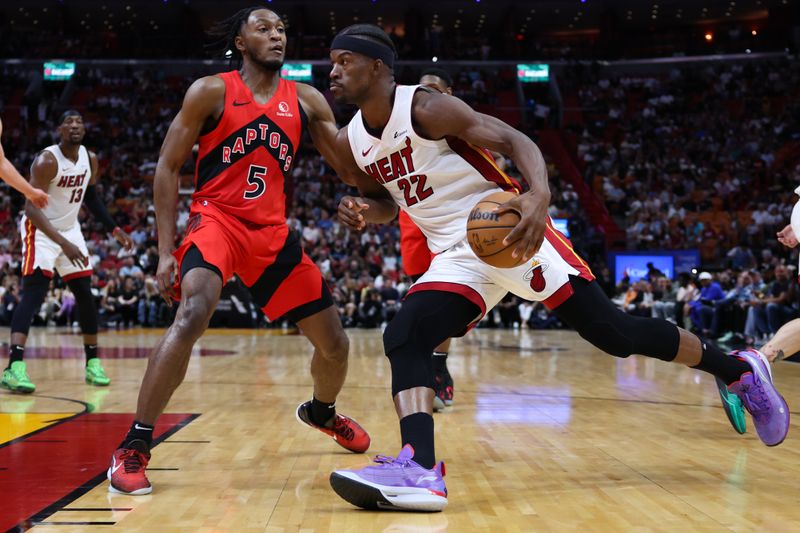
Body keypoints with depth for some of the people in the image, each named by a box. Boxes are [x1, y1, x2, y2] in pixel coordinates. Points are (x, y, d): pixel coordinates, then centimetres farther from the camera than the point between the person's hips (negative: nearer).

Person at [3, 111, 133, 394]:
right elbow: (31, 208, -30)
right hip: (40, 230, -7)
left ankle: (92, 362, 18)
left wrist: (114, 229, 9)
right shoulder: (46, 160, -24)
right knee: (33, 293, -20)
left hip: (70, 229, 7)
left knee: (85, 293, 6)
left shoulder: (90, 159, -3)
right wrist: (63, 244, -39)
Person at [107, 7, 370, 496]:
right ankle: (134, 448, -25)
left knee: (335, 342, 7)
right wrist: (166, 249, -11)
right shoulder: (211, 91, -3)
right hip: (215, 219, -5)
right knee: (194, 314, -33)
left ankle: (321, 411, 42)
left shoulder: (306, 101, 8)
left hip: (273, 231, 5)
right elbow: (168, 167, -3)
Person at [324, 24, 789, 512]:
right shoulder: (350, 142, 6)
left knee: (613, 332, -7)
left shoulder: (427, 108, -15)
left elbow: (515, 140, -18)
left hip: (507, 230, -6)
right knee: (403, 337, -17)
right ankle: (419, 469, -29)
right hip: (455, 255, 7)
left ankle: (741, 371, 11)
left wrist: (540, 196, -38)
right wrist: (363, 211, -3)